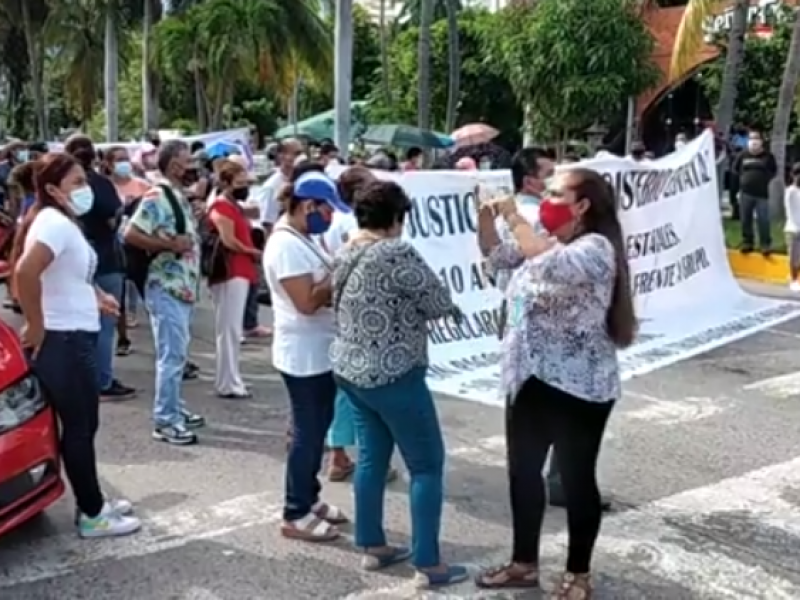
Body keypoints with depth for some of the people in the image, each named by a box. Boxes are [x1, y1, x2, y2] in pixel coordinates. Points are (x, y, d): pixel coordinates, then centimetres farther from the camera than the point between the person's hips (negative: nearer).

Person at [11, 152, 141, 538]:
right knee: (79, 428, 0)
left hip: (75, 338, 10)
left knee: (83, 425, 17)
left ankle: (92, 503, 29)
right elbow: (25, 273, -34)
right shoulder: (55, 223, -18)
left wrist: (95, 295, 14)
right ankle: (92, 515, 11)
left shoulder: (62, 221, 13)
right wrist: (36, 327, -25)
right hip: (62, 342, -10)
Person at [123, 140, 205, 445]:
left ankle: (175, 409, 27)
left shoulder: (179, 196, 13)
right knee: (172, 355, -6)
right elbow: (131, 234, -21)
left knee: (177, 353, 16)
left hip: (183, 286, 9)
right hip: (167, 288, -9)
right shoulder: (156, 196, -14)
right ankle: (165, 421, 0)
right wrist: (170, 244, -20)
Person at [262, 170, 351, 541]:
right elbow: (307, 302, -25)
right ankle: (295, 515, 11)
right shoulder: (286, 245, -20)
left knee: (316, 430, 18)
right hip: (303, 354, -10)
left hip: (320, 351, 10)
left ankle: (309, 499, 31)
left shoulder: (303, 239, 11)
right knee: (308, 433, -1)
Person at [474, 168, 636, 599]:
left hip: (577, 387, -8)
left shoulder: (595, 248, -16)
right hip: (529, 379, 8)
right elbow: (496, 253, 15)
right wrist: (486, 213, -2)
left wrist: (514, 217, -25)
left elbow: (553, 265, -35)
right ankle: (524, 563, 32)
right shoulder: (543, 243, 9)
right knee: (522, 472, 16)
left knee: (576, 479, 6)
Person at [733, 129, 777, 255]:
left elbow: (774, 171, 12)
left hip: (762, 194, -2)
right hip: (745, 193, 2)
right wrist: (743, 178, 7)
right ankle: (747, 242, 18)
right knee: (745, 220, 7)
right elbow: (735, 169, 15)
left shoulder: (768, 155, 0)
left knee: (763, 220, -5)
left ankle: (766, 245, 3)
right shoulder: (743, 154, 4)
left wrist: (765, 179, 3)